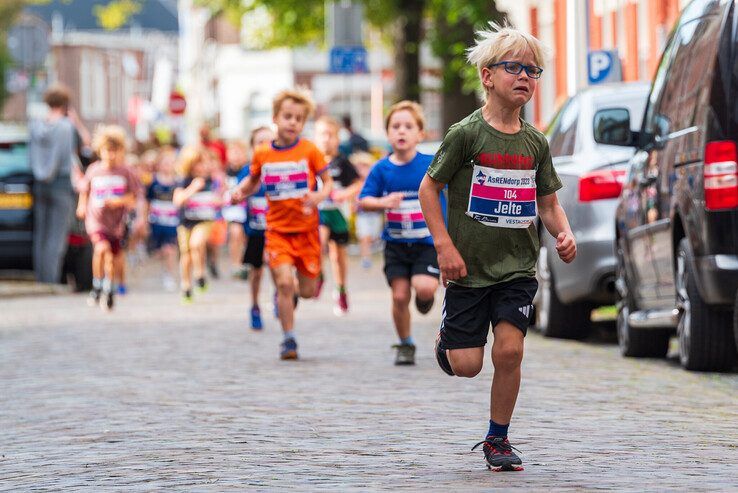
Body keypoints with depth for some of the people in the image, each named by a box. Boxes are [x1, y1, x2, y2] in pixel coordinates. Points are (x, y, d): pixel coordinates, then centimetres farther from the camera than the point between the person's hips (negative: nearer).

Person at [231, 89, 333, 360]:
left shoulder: (309, 151, -5)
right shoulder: (262, 155, 0)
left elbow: (328, 182, 0)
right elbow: (253, 180, 18)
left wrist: (319, 195, -21)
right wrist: (240, 191, -3)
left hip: (306, 228, 0)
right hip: (277, 229, 0)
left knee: (307, 292, 3)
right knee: (284, 282, -17)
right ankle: (289, 339, -4)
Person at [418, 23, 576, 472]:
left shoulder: (535, 143, 4)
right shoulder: (466, 134, -9)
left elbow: (548, 202, 13)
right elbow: (429, 187, -3)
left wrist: (564, 234, -7)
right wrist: (444, 245, -11)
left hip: (517, 268, 3)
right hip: (470, 267, -3)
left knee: (510, 350, -11)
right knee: (467, 365, -2)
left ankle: (498, 439, 8)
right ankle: (447, 337, 35)